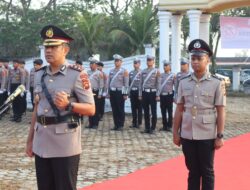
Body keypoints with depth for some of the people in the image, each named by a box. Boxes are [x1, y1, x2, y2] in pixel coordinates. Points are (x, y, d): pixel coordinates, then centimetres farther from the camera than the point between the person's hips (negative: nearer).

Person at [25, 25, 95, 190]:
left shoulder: (77, 75, -9)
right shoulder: (39, 75, 10)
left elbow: (91, 110, -8)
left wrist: (68, 105, -24)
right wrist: (30, 139, 16)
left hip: (65, 146, -6)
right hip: (41, 145, 6)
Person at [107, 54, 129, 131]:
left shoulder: (124, 71, -2)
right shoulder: (111, 71, 12)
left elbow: (126, 84, -6)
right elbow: (109, 82, 16)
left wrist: (125, 94, -11)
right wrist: (108, 93, 11)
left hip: (120, 92, -5)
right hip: (112, 92, 5)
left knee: (120, 110, 0)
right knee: (114, 109, 7)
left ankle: (121, 125, 6)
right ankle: (116, 125, 14)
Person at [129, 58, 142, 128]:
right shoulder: (131, 73, 13)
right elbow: (129, 83, 15)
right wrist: (129, 92, 11)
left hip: (139, 92, -5)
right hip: (132, 92, 5)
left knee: (139, 108, 3)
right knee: (133, 108, 8)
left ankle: (139, 123, 8)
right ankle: (134, 123, 14)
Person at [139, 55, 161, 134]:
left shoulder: (157, 71, 0)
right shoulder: (143, 71, 11)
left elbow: (158, 84, -4)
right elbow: (141, 84, 12)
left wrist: (158, 95, -10)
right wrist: (140, 94, 7)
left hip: (153, 93, -4)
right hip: (144, 93, 4)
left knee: (153, 112, 1)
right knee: (146, 112, 7)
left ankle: (152, 128, 7)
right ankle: (147, 127, 14)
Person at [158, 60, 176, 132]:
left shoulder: (173, 75, -4)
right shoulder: (161, 75, 7)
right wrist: (158, 94, 4)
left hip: (169, 95, -4)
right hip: (162, 95, 4)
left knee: (170, 112, 3)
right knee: (163, 112, 8)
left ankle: (169, 126, 9)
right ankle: (164, 126, 16)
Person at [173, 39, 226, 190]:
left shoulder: (217, 83, -5)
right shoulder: (184, 82, 4)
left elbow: (221, 112, -5)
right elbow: (179, 110, 8)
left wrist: (220, 136, -7)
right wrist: (176, 132, 6)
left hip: (207, 136, -3)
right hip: (187, 136, 3)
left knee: (207, 172, 9)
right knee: (193, 171, 14)